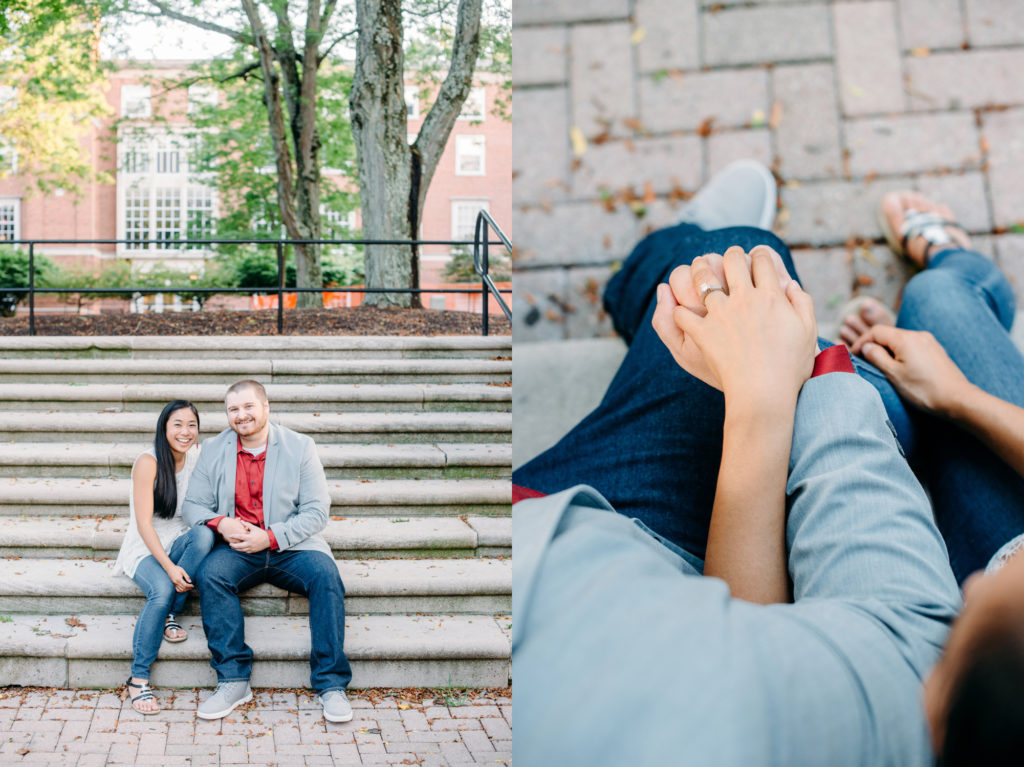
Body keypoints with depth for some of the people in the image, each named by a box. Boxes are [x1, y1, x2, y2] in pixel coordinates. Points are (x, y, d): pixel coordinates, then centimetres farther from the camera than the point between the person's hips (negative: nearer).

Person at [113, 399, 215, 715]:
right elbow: (144, 523, -18)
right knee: (162, 590, -34)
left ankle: (170, 614, -16)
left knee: (204, 534, -30)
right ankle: (138, 677, -24)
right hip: (145, 549, -5)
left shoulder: (196, 458, 3)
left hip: (178, 544, 5)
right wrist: (169, 567, -27)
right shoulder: (148, 462, -15)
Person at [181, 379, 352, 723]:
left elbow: (316, 511, -3)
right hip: (236, 549, 1)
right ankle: (233, 681, -24)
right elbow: (193, 505, 9)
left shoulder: (300, 447, 2)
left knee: (326, 575, -30)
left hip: (291, 546, -1)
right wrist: (220, 523, -14)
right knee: (210, 573, -30)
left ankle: (331, 684, -23)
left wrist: (271, 537, -16)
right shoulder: (213, 450, 9)